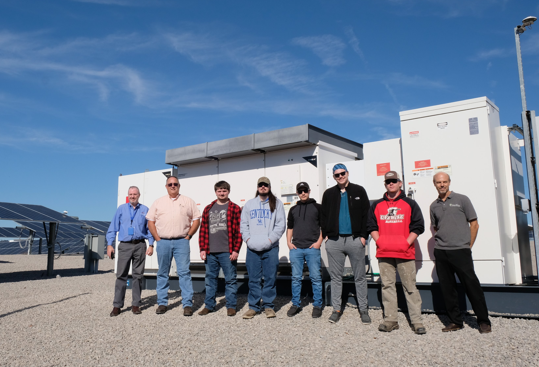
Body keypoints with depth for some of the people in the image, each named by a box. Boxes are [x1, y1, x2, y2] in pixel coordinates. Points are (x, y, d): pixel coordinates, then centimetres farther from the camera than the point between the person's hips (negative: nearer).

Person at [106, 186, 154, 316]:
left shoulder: (145, 210, 11)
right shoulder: (121, 209, 10)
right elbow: (113, 227, 8)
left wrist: (151, 245, 2)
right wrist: (109, 244, 0)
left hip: (140, 245, 0)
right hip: (124, 245, 0)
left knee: (138, 275, 4)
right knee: (121, 275, -3)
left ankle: (136, 304, 11)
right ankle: (117, 305, 3)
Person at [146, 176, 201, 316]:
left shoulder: (187, 201, 8)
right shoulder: (158, 202, 12)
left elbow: (196, 219, 8)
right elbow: (150, 221, 10)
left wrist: (188, 236, -2)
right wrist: (157, 239, 0)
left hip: (181, 241, -2)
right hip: (163, 242, 2)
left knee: (184, 272, -5)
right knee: (162, 273, 8)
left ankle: (188, 304, -1)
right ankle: (162, 303, 18)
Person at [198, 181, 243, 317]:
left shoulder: (235, 209, 2)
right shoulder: (208, 209, 13)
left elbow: (239, 231, -3)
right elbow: (203, 230, 11)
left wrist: (236, 250, -9)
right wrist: (202, 249, 4)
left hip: (227, 252, -4)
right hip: (210, 252, 4)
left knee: (230, 279, 3)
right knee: (210, 279, 11)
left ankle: (231, 306, 14)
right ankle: (209, 305, 23)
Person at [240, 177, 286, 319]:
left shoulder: (277, 203, 8)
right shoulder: (249, 204, 17)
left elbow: (281, 224, 1)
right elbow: (243, 224, 14)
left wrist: (270, 239, -9)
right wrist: (248, 238, -1)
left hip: (271, 248, -2)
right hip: (252, 248, 2)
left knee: (270, 278, 1)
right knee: (253, 279, 4)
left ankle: (268, 306, 12)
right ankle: (253, 306, 12)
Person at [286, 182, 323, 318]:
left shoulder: (317, 207, 5)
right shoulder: (293, 209, 16)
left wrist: (319, 242, -7)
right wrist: (289, 242, 7)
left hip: (312, 248, -3)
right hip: (296, 248, 3)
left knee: (316, 277, -1)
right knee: (296, 278, 7)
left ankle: (317, 305, 10)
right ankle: (296, 304, 17)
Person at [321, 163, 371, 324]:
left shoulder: (359, 191, 5)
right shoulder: (329, 193, 11)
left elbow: (366, 214, 2)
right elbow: (324, 215, 13)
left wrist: (363, 235, -5)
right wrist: (326, 234, 3)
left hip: (355, 239, -2)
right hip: (334, 240, 2)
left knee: (360, 276, 4)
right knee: (335, 277, 7)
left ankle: (363, 309, 15)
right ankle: (336, 309, 16)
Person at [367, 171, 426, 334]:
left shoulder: (410, 204, 6)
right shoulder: (377, 205, 13)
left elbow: (418, 226, 2)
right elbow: (371, 225, 13)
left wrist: (406, 243, -8)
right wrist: (379, 241, -3)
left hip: (405, 253, -2)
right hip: (384, 253, 3)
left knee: (410, 286, 1)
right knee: (387, 285, 5)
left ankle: (417, 321, 8)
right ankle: (390, 319, 12)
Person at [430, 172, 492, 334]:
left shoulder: (462, 199, 2)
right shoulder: (434, 206, 12)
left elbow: (474, 224, 3)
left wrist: (468, 246, 1)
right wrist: (442, 241, 10)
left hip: (461, 250, -4)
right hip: (440, 253, 4)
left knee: (472, 285, -3)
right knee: (447, 288, 6)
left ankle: (484, 321, 10)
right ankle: (456, 321, 17)